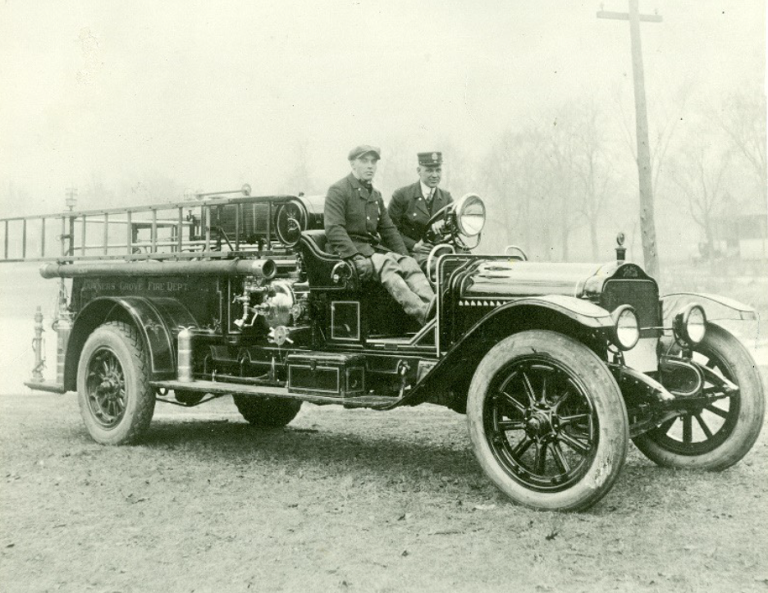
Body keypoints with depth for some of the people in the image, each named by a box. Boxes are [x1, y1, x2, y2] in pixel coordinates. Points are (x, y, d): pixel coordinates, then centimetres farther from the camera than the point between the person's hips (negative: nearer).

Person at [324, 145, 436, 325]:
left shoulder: (376, 195, 22)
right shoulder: (338, 190, -3)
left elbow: (389, 229, 23)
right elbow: (334, 229, -14)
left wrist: (403, 255, 7)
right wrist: (355, 257, -25)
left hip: (373, 246, 7)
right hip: (349, 248, -7)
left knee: (409, 263, -20)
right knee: (386, 265, -34)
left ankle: (430, 303, -44)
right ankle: (422, 312, -53)